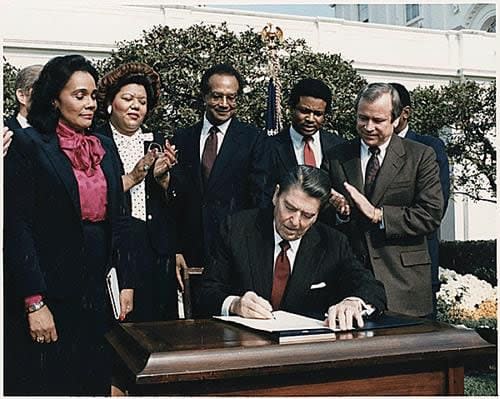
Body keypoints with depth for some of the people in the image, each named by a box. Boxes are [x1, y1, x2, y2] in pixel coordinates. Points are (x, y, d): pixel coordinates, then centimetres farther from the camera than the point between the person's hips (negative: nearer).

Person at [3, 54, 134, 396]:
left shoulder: (104, 146, 10)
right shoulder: (29, 145, -8)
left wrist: (126, 282, 7)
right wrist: (34, 303, -16)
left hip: (98, 290, 5)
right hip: (49, 295, -5)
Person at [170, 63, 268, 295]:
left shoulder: (253, 139, 1)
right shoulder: (182, 139, 9)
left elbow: (260, 197, -3)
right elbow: (176, 197, 7)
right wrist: (175, 250, 1)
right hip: (191, 252, 3)